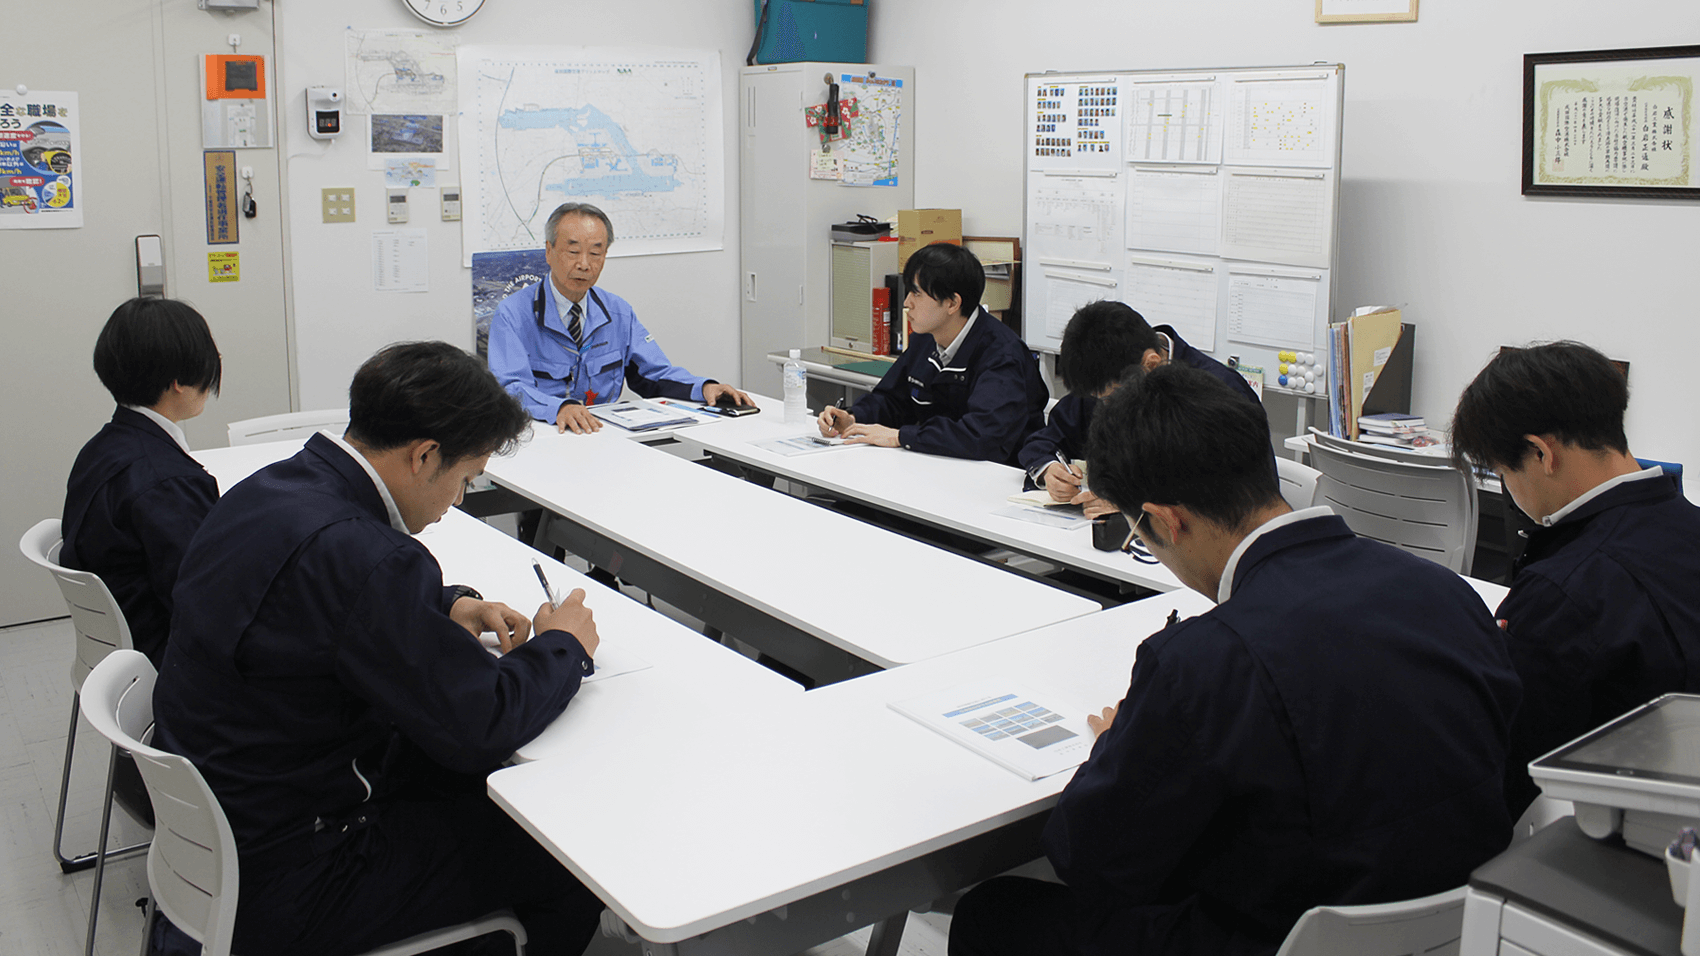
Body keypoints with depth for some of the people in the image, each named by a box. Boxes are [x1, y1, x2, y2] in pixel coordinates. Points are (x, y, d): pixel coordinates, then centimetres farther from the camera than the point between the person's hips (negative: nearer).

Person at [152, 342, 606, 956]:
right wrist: (563, 646, -6)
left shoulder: (264, 490, 0)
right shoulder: (359, 554, -31)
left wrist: (446, 606, 6)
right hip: (281, 890, -10)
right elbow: (479, 726, -24)